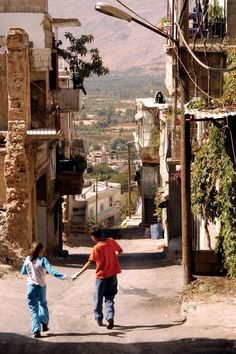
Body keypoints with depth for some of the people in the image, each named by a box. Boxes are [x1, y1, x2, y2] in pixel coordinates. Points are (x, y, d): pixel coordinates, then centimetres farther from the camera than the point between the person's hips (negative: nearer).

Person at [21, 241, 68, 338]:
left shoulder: (27, 259, -4)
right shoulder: (42, 260, -13)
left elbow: (23, 272, 8)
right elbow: (51, 271, -23)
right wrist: (62, 276, -28)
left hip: (31, 286, 1)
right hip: (41, 286, -1)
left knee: (34, 309, 5)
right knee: (43, 304, 26)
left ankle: (36, 330, -4)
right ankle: (44, 323, 15)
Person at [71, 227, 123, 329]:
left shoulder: (96, 248, -17)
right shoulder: (111, 241, -4)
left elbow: (89, 263, -17)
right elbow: (120, 251, 9)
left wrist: (78, 274, -14)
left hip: (101, 276, -4)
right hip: (113, 275, 4)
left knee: (98, 298, 13)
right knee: (109, 298, 10)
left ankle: (99, 320, 20)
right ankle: (110, 316, -12)